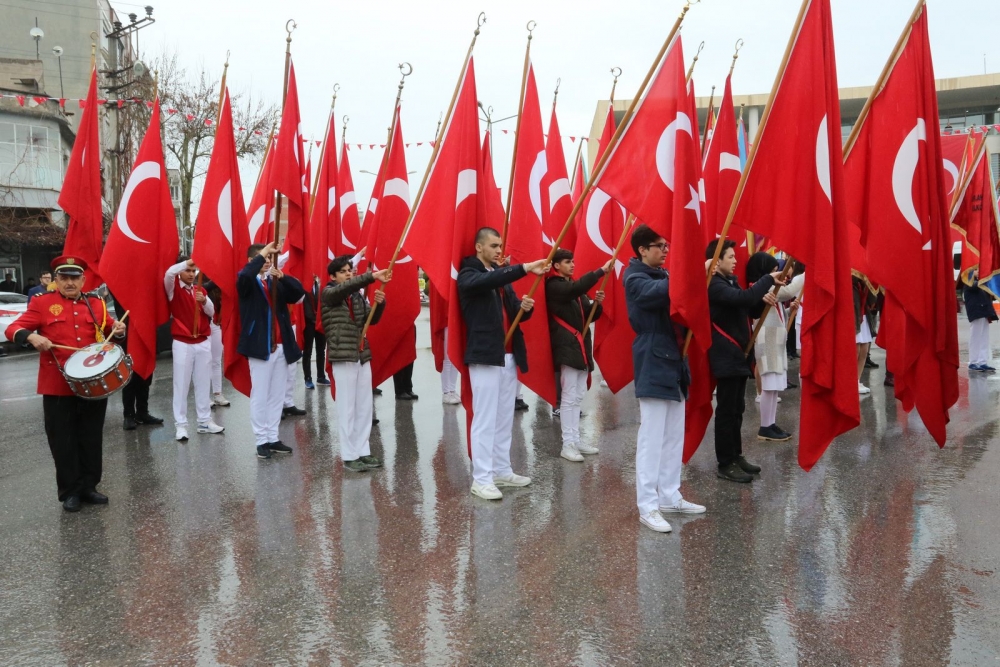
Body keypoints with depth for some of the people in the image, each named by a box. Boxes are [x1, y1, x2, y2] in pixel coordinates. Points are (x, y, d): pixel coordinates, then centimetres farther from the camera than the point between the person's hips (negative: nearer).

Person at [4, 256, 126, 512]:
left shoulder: (96, 304, 8)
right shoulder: (42, 303, 0)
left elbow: (108, 332, 19)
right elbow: (13, 329, -3)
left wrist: (117, 329, -4)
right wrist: (32, 337, -25)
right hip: (58, 385, -3)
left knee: (92, 438, 11)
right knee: (63, 441, 5)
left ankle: (88, 487, 24)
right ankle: (70, 492, 17)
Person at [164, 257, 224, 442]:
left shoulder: (200, 290, 12)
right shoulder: (173, 288, -1)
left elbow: (211, 312, 6)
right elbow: (169, 273, -23)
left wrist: (205, 301, -12)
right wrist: (187, 262, -20)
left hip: (203, 343, 5)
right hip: (182, 344, -4)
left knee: (204, 383, 9)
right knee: (181, 385, -2)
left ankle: (205, 421, 17)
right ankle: (180, 425, 2)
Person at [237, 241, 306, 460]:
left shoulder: (276, 281, 11)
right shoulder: (247, 281, -4)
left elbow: (299, 292, 2)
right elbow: (244, 275, -27)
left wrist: (283, 277, -11)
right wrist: (261, 255, -23)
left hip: (281, 346, 6)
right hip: (260, 346, -6)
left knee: (277, 395, 10)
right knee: (260, 395, 0)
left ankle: (273, 438, 18)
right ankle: (261, 441, 7)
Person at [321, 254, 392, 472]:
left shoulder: (358, 296, 13)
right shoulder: (329, 293, -5)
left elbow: (372, 319, 8)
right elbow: (345, 287, -26)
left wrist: (379, 303, -12)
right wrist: (373, 276, -36)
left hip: (362, 355, 6)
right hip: (343, 357, -6)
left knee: (365, 406, 8)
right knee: (347, 408, -2)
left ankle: (363, 452, 16)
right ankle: (349, 456, 5)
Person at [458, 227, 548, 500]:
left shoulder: (501, 275, 18)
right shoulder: (468, 275, -5)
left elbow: (513, 310, 19)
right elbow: (488, 281, -28)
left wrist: (525, 306, -4)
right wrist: (525, 268, -37)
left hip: (509, 356, 8)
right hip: (485, 356, -8)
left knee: (505, 418, 11)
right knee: (485, 419, -6)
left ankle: (502, 471, 20)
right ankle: (481, 479, 0)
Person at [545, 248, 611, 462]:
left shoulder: (575, 288, 19)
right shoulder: (553, 286, -7)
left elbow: (589, 315, 16)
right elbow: (575, 288, -27)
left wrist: (597, 303, -5)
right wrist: (601, 271, -30)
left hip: (581, 344, 8)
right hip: (567, 345, -8)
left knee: (578, 396, 9)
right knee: (569, 396, -9)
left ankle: (576, 441, 15)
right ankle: (567, 445, -5)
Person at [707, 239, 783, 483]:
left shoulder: (730, 281, 15)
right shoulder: (715, 285, -17)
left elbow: (743, 302, 18)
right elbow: (743, 298, -31)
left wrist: (762, 297, -1)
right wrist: (769, 279, -24)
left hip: (737, 354, 10)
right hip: (726, 356, -10)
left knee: (737, 408, 14)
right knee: (727, 410, -5)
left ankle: (736, 456, 23)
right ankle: (725, 464, 2)